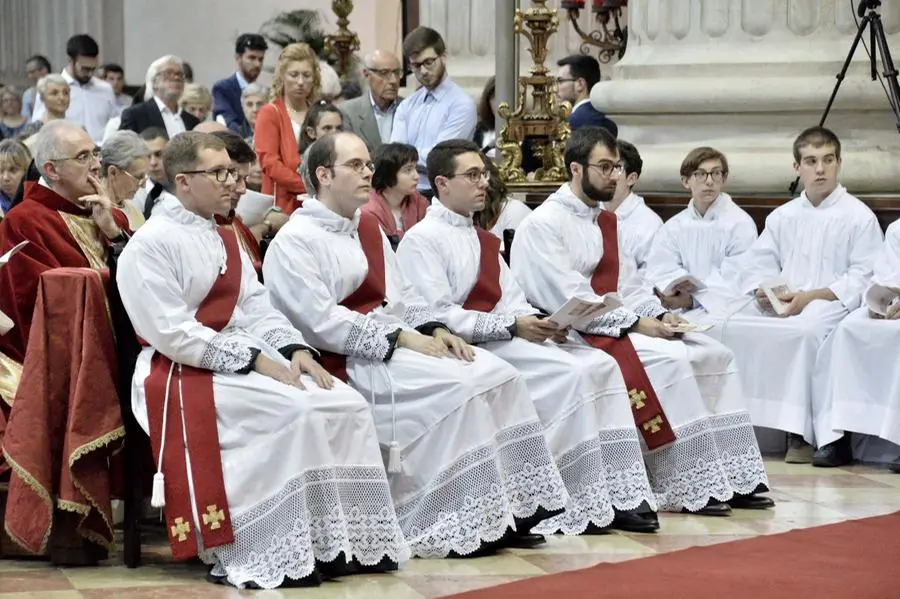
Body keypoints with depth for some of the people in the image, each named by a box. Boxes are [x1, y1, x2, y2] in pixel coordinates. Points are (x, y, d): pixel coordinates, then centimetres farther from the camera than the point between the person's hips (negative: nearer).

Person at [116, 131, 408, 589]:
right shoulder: (150, 245, -8)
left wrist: (295, 349, -7)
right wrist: (254, 360, -20)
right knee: (295, 411, -30)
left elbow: (257, 307, 13)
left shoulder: (223, 241, 19)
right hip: (186, 372, -8)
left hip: (247, 358, 8)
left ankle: (347, 538, -10)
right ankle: (285, 554, -24)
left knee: (347, 405, -11)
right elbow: (172, 334, -17)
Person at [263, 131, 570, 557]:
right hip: (351, 361, -8)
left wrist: (434, 329, -1)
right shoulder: (294, 242, -8)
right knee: (461, 387, -26)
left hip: (399, 342, 8)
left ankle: (508, 510, -10)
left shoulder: (368, 228, 18)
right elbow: (323, 323, -17)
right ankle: (462, 528, -19)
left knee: (501, 375, -10)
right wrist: (402, 338, -19)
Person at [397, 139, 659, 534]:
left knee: (601, 366, -10)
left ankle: (618, 495, -15)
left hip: (506, 338, 8)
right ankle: (583, 507, -20)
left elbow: (512, 301, 15)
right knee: (570, 373, -25)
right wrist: (512, 326, -19)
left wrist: (542, 323, -7)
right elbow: (438, 316, -15)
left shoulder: (483, 240, 23)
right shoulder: (422, 239, -4)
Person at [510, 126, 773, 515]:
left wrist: (659, 315, -5)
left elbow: (628, 285, 16)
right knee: (672, 361, -28)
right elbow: (568, 300, -19)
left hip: (619, 324, 9)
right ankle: (691, 488, -23)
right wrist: (636, 323, -21)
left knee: (714, 355, -5)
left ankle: (729, 476, -8)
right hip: (577, 334, -9)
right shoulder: (544, 224, -10)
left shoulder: (605, 221, 18)